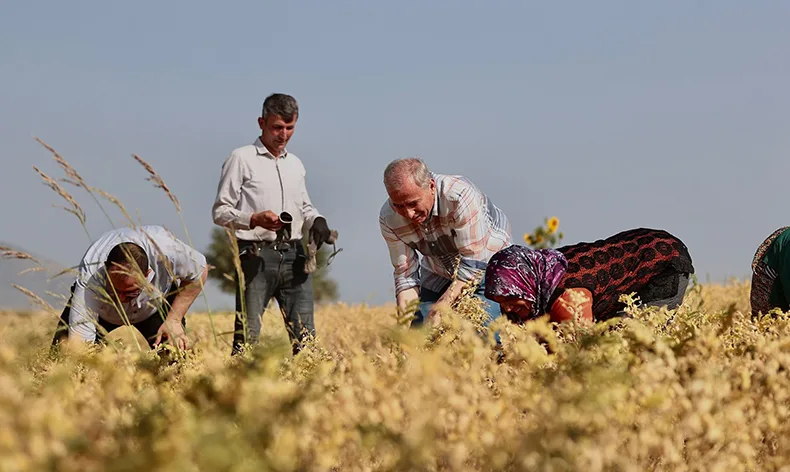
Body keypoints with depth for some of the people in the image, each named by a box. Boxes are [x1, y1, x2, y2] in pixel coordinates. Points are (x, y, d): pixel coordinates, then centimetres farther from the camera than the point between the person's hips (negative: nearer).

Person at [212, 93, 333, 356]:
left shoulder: (294, 164, 19)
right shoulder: (242, 159, 1)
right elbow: (220, 212, -2)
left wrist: (316, 220, 5)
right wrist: (254, 219, -19)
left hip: (293, 255, 5)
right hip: (256, 255, -5)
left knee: (305, 335, 0)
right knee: (247, 336, -8)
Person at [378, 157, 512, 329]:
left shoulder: (460, 195, -35)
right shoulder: (389, 218, -19)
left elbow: (473, 263, -32)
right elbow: (405, 273, -13)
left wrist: (440, 308, -37)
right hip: (438, 276, 4)